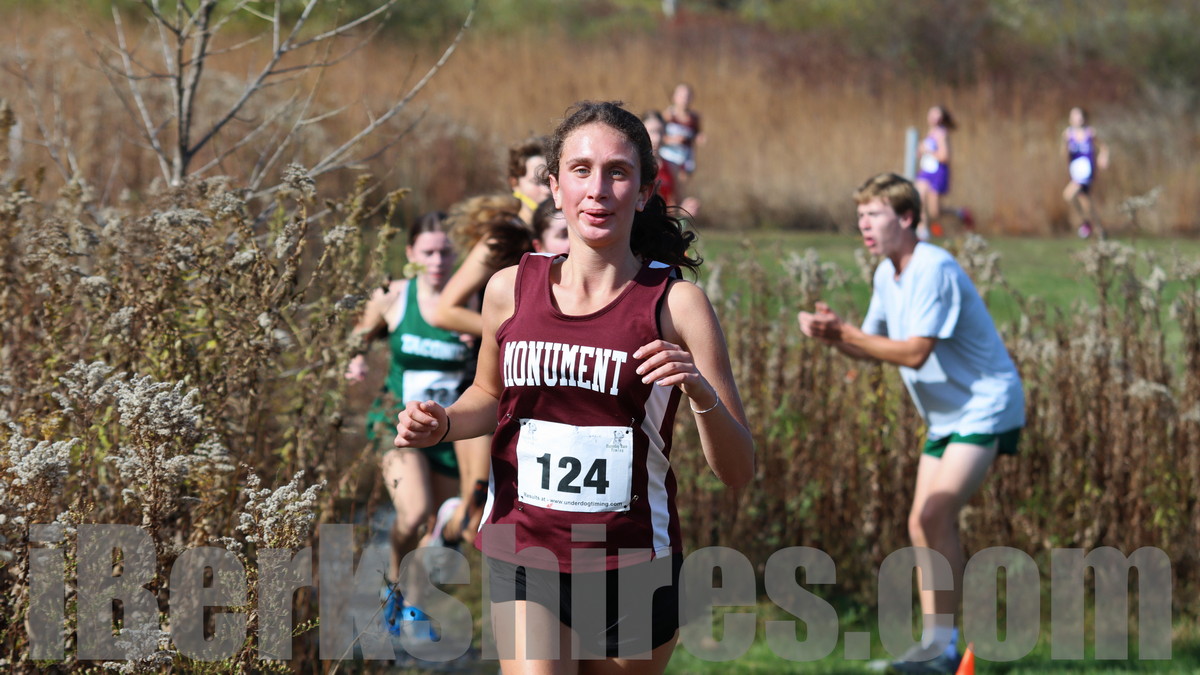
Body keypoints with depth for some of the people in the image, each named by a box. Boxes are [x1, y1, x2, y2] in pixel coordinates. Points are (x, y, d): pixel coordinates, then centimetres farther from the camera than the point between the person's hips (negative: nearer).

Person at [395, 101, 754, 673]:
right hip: (524, 557, 1)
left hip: (631, 567, -1)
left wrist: (702, 395, -27)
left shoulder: (676, 304, -7)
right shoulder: (509, 290, 1)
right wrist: (442, 424, 1)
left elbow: (738, 471, -7)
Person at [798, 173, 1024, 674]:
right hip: (946, 416, 10)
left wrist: (843, 332, -23)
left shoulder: (934, 269, -21)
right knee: (920, 524, 4)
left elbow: (914, 352, -26)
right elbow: (872, 347, 12)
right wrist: (832, 335, -8)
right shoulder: (886, 274, 8)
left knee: (938, 515, -19)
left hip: (985, 407, -10)